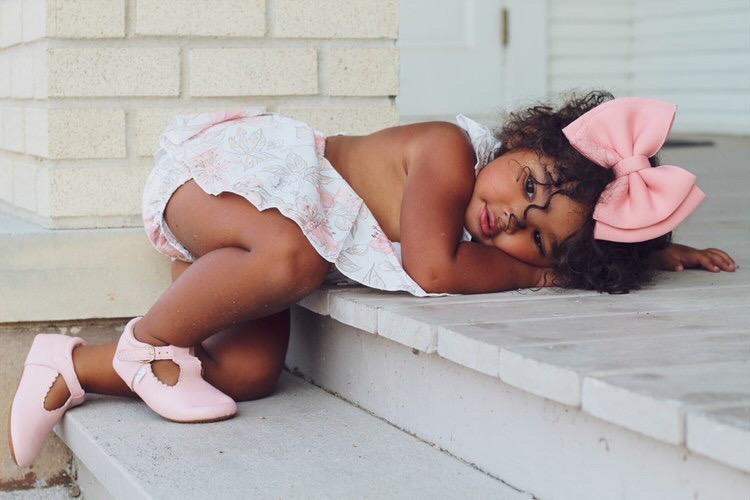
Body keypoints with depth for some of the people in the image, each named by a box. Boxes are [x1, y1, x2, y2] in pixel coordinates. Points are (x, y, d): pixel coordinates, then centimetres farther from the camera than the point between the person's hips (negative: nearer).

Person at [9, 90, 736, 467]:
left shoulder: (494, 243, -5)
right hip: (221, 165, -8)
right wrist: (530, 277, -24)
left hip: (267, 202, 8)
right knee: (293, 258, -39)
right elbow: (432, 270, -39)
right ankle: (149, 339, -13)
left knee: (248, 374, -6)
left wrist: (659, 252, 1)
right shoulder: (451, 151, -28)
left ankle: (72, 366, 11)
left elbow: (607, 255, 16)